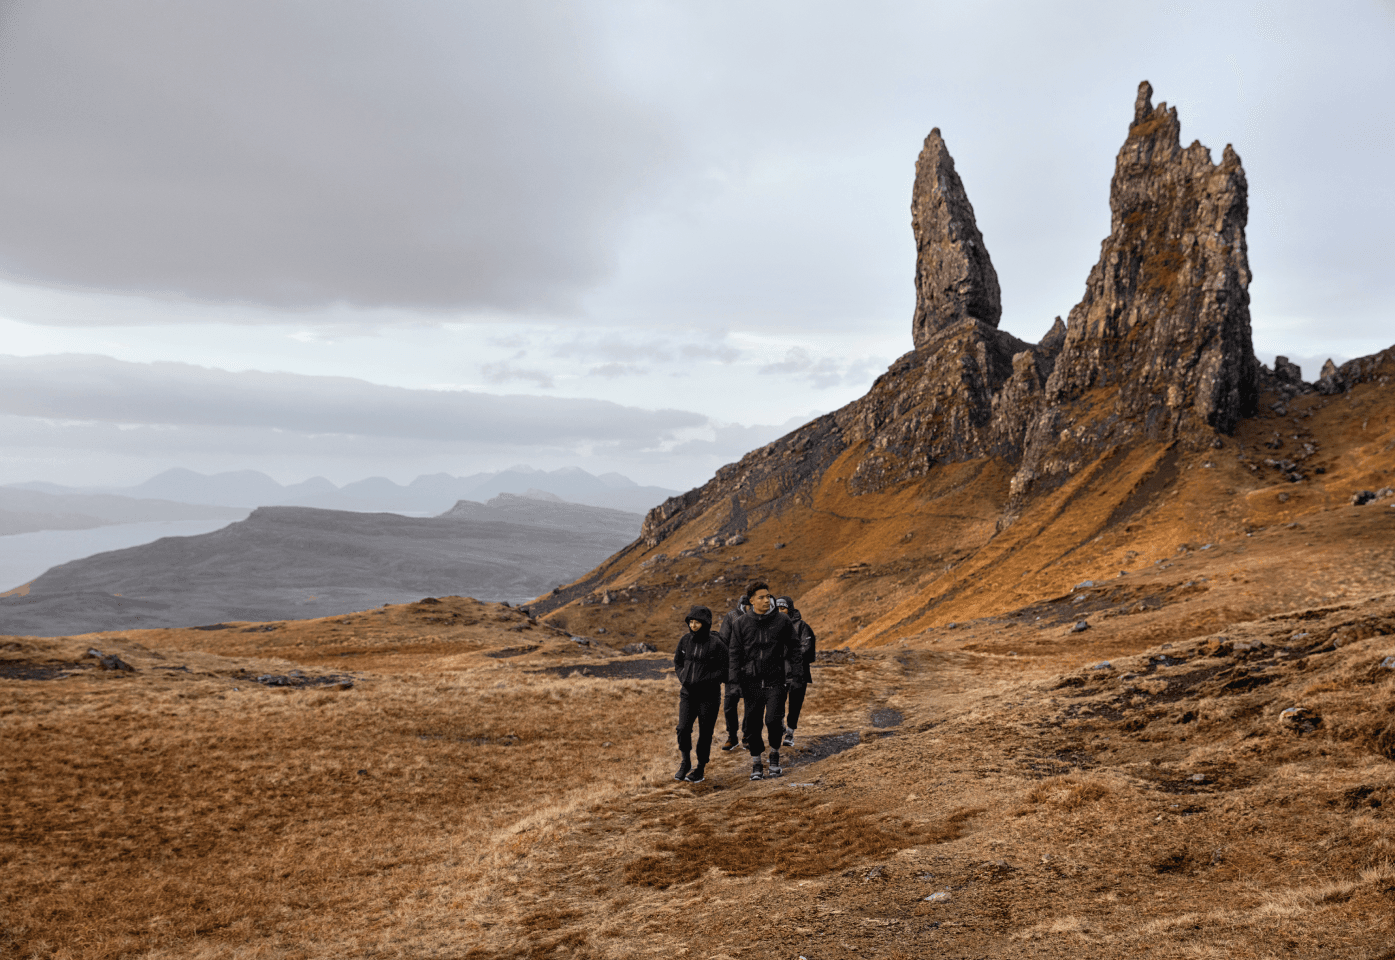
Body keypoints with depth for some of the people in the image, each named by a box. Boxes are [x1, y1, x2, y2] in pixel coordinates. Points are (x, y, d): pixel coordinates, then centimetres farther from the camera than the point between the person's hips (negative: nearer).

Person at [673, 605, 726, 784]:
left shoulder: (716, 644, -12)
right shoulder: (685, 640, 2)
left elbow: (723, 671, -9)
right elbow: (677, 662, 16)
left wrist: (702, 682, -16)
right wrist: (683, 678, -1)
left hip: (709, 695, -3)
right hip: (688, 694, 3)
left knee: (705, 733, 4)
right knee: (683, 729, -6)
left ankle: (700, 768, 21)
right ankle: (685, 763, 17)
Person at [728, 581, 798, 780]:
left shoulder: (782, 621, 1)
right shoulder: (741, 623, 1)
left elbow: (793, 649, 7)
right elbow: (734, 653, 4)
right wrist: (735, 682, -2)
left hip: (775, 681, -1)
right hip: (751, 682, 1)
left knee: (773, 719, -13)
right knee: (753, 724, 5)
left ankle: (775, 752, 16)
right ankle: (756, 763, 22)